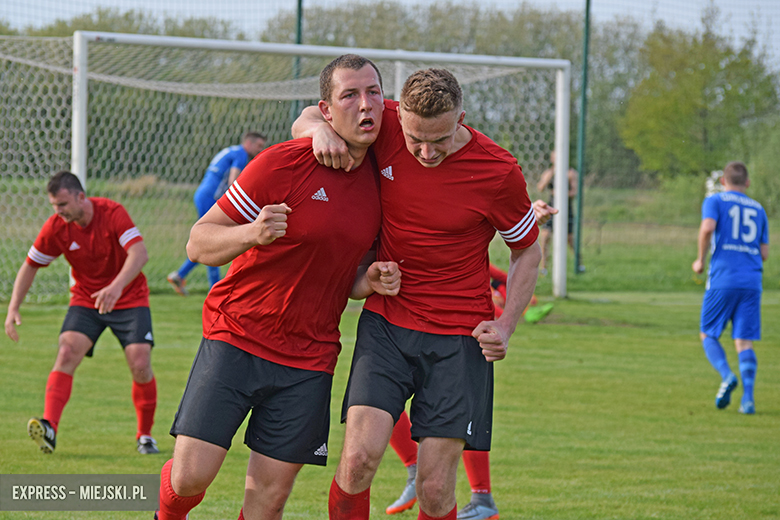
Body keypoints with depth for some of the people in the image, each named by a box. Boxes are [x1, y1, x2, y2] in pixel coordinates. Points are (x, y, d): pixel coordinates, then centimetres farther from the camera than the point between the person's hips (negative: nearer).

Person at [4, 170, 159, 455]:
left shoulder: (112, 213, -21)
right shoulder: (56, 226, -10)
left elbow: (139, 253, -33)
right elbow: (30, 266, 1)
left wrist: (117, 286, -49)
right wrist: (13, 308, -9)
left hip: (129, 298, -2)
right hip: (85, 300, 2)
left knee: (140, 364, -14)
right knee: (66, 353, -22)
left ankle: (145, 436, 7)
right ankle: (49, 429, -33)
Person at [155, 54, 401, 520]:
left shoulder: (380, 180, 6)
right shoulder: (281, 164, -11)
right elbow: (199, 243, -9)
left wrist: (371, 281, -4)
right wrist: (251, 234, -29)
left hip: (308, 363, 4)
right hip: (235, 339, -4)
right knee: (190, 477, -10)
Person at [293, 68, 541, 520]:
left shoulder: (500, 172, -10)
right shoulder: (385, 126, -6)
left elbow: (527, 250, 6)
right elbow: (305, 121, 10)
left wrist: (506, 326, -6)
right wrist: (320, 131, -14)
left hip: (458, 337, -2)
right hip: (386, 323, 2)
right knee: (360, 458, -18)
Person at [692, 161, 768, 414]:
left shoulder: (715, 201, 5)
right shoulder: (758, 210, 17)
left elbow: (707, 228, -15)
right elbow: (764, 253, 15)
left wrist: (700, 259, -2)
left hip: (723, 279, -3)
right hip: (752, 281, 3)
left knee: (708, 334, 9)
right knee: (744, 342, 2)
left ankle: (727, 376, -17)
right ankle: (748, 397, -14)